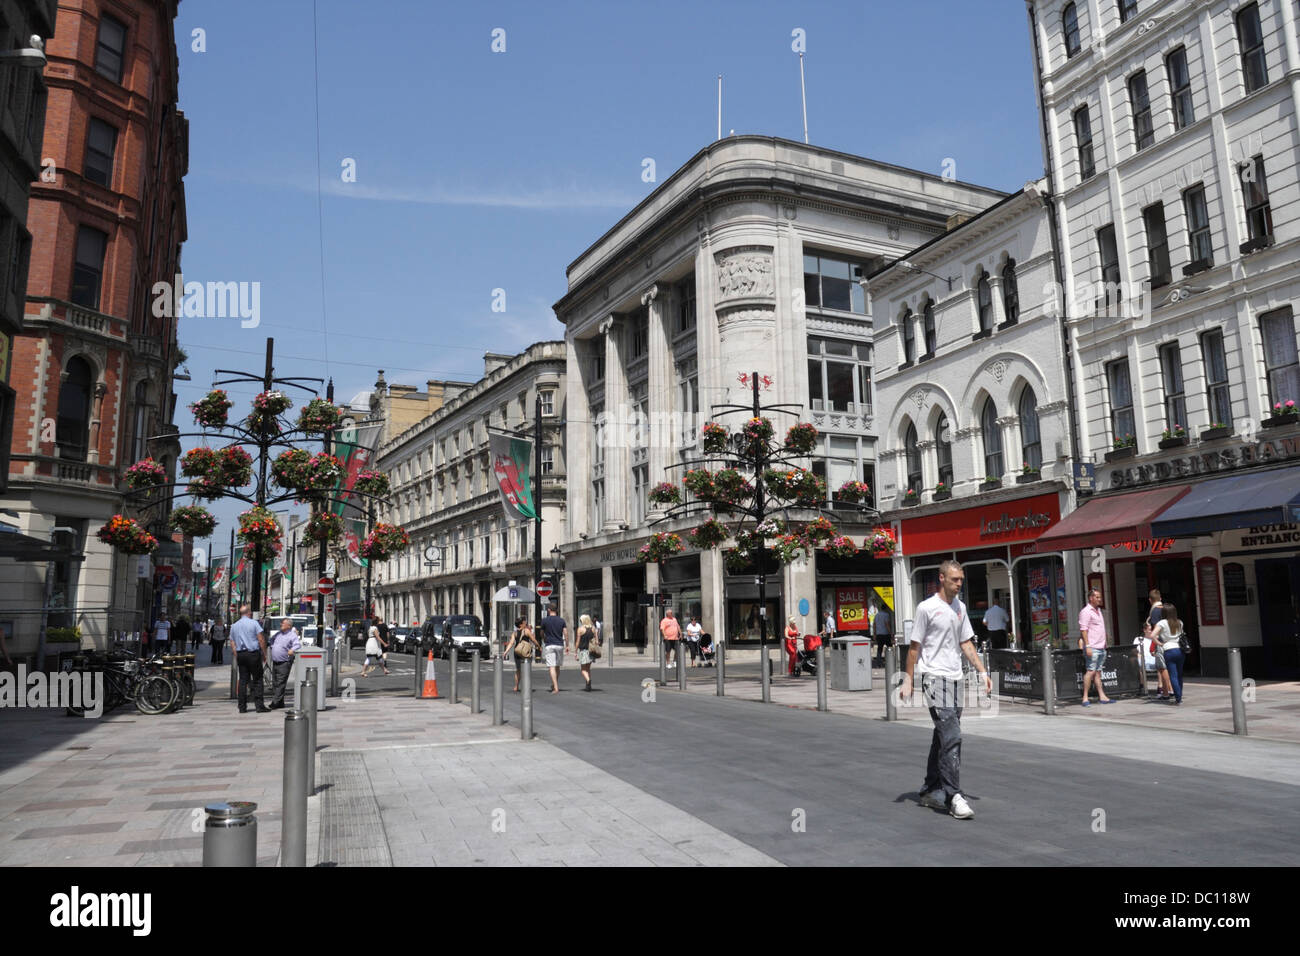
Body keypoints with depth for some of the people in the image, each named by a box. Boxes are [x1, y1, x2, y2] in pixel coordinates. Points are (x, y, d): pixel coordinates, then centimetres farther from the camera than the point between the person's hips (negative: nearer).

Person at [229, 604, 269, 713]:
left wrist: (237, 657, 14)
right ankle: (259, 705, -5)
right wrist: (264, 654, -1)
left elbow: (232, 643, 10)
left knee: (243, 680, 7)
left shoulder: (234, 626, 11)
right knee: (257, 680, -2)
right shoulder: (254, 623, -4)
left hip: (240, 654, 5)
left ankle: (242, 707, 7)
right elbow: (261, 640, -8)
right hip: (253, 654, -5)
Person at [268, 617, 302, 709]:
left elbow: (298, 644, -22)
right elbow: (272, 640, 31)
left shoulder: (292, 635, -8)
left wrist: (292, 650, -40)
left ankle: (275, 703, -9)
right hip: (275, 662, 8)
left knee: (280, 684, -9)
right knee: (274, 683, 10)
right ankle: (280, 703, 18)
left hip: (284, 663, -8)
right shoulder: (278, 633, 14)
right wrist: (272, 646, 14)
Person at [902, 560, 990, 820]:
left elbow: (966, 644, 18)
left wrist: (983, 672, 10)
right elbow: (914, 647, -5)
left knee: (943, 738, 13)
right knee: (952, 738, -14)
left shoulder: (960, 608, 13)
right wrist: (908, 681, -7)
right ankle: (953, 797, -11)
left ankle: (931, 791, 23)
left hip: (955, 680, 8)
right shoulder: (927, 608, -8)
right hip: (935, 679, -7)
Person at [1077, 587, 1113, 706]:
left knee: (1098, 671, 10)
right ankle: (1085, 698, -8)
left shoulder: (1098, 610, 19)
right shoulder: (1086, 611, -9)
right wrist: (1087, 646, -21)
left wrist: (1104, 643, 20)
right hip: (1092, 648, -8)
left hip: (1101, 647, 9)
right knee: (1091, 671, -10)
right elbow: (1083, 630, -16)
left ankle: (1102, 696, 12)